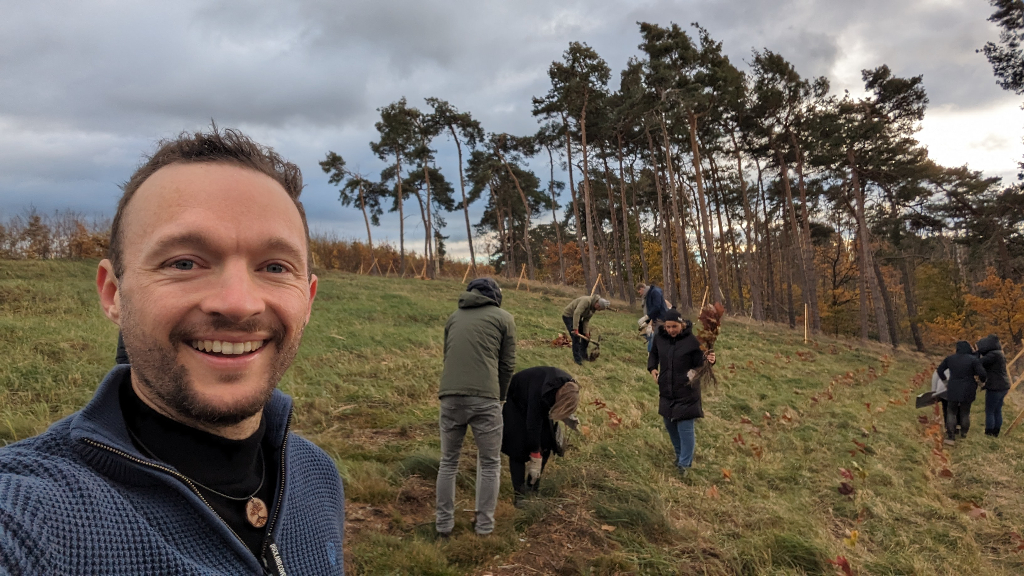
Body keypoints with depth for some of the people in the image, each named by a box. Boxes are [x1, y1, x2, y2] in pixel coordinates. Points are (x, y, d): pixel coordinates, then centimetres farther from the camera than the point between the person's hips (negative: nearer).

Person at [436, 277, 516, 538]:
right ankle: (484, 524, 18)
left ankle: (444, 524, 21)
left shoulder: (454, 316, 21)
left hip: (450, 396, 3)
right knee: (490, 464, 13)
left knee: (448, 461, 17)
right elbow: (507, 364, 9)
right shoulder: (504, 318, 10)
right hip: (485, 398, -3)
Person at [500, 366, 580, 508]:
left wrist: (568, 415, -14)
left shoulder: (569, 387, -24)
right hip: (516, 402, -6)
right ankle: (519, 494, -9)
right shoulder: (540, 391, -43)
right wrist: (535, 461, -32)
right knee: (519, 447, -14)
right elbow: (533, 426, -37)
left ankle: (533, 487, 10)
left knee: (545, 444, -2)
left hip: (538, 405, 6)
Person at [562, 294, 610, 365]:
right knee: (576, 337, -16)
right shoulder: (586, 301, -32)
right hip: (568, 316, -9)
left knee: (586, 335, 8)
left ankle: (583, 355, 20)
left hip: (577, 317, 9)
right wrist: (575, 329, -38)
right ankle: (577, 359, -9)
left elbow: (586, 320, -1)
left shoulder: (594, 309, -3)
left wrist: (586, 332, -11)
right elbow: (576, 313, -38)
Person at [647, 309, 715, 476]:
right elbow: (653, 354, 15)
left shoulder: (692, 341, -15)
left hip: (686, 393, -5)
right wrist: (652, 368, -1)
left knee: (685, 427, -3)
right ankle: (680, 453, 40)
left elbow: (699, 364, -13)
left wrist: (709, 360, -34)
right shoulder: (660, 338, -3)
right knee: (669, 424, 18)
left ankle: (685, 463, 12)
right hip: (667, 391, 5)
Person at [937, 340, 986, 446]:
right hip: (967, 391, -1)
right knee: (965, 412, 18)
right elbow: (982, 373, -15)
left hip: (953, 390, 1)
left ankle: (951, 437, -3)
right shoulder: (973, 359, -9)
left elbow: (940, 369, 10)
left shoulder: (950, 358, 0)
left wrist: (944, 378, 28)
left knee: (951, 412, 7)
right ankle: (964, 433, 33)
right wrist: (982, 380, 8)